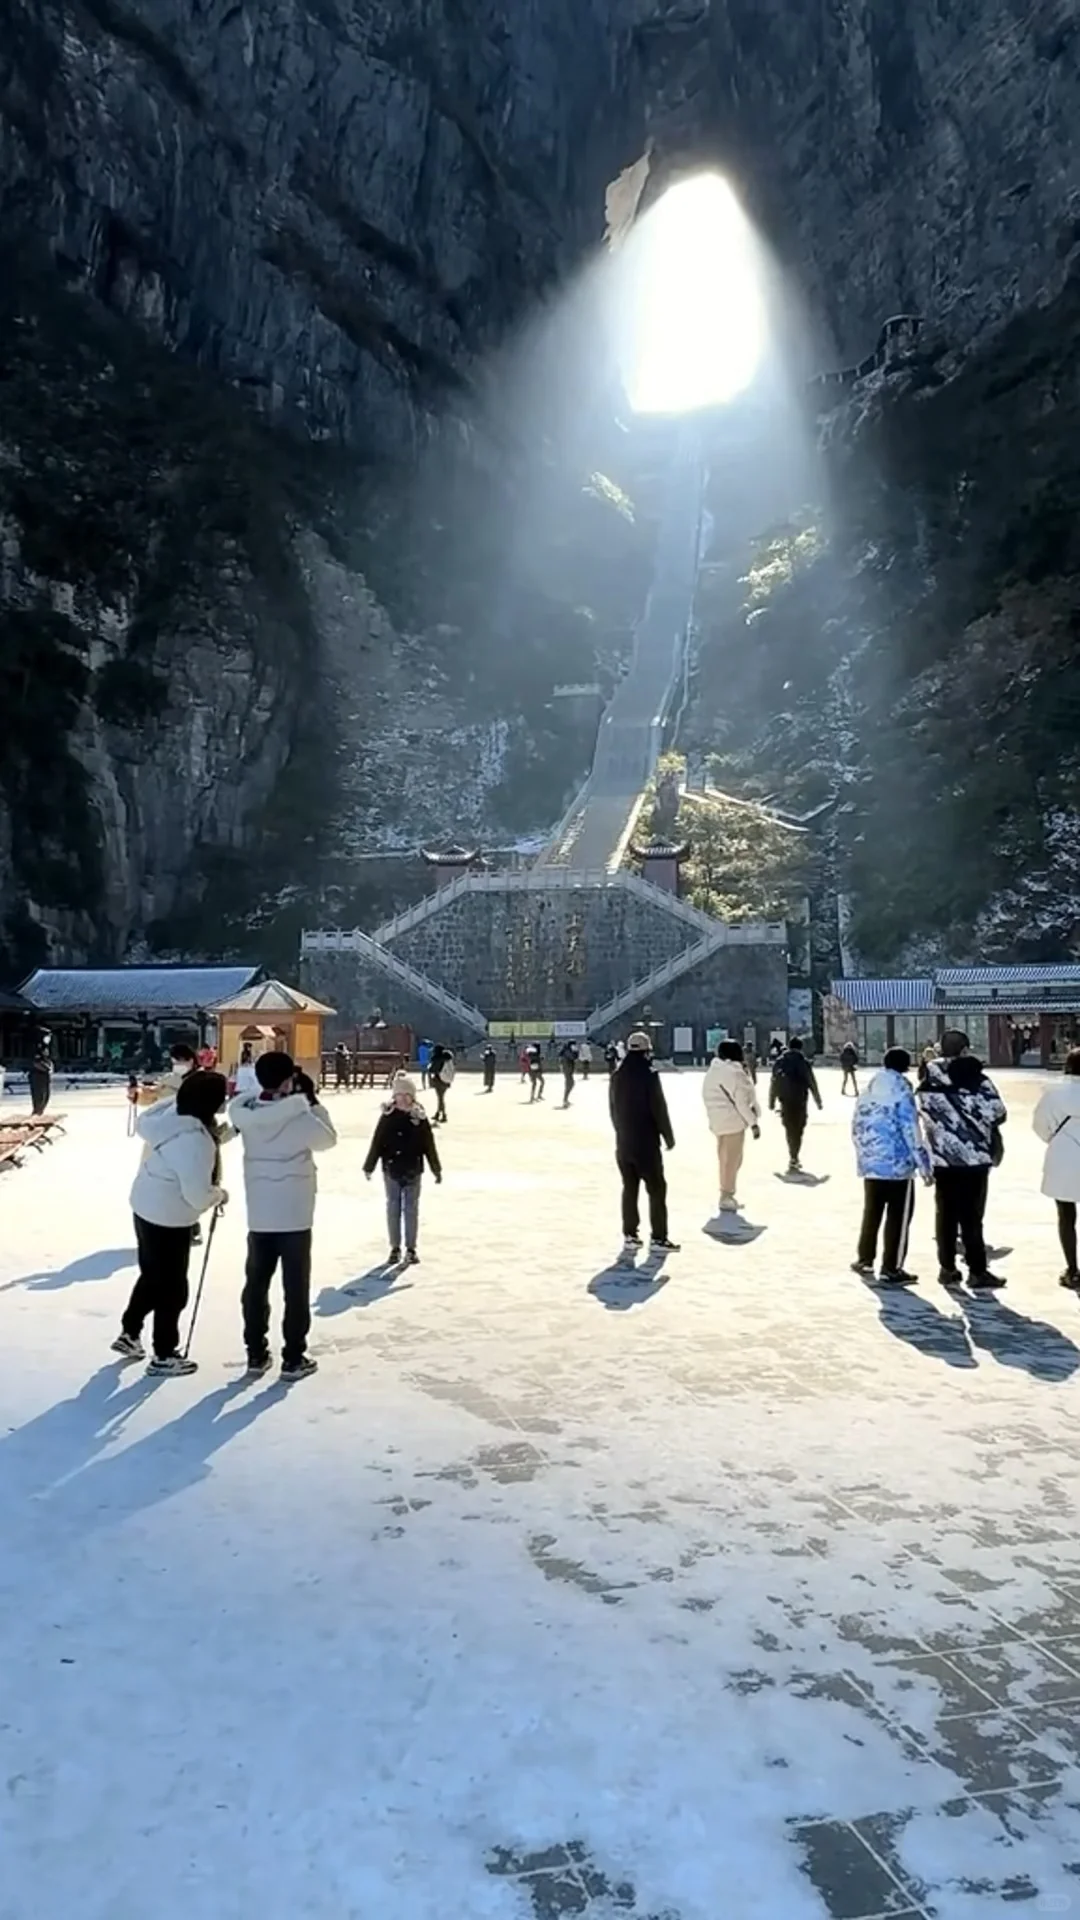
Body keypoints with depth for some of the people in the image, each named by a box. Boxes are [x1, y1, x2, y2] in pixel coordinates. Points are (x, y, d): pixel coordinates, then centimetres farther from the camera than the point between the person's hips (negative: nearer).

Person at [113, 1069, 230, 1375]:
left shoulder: (172, 1114, -6)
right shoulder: (195, 1140, -31)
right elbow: (198, 1194, -29)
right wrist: (220, 1195, -7)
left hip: (147, 1207, 9)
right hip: (168, 1218, -9)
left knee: (152, 1276, 26)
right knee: (172, 1288, 9)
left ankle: (129, 1333, 41)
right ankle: (164, 1355, 23)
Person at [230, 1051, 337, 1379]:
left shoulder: (246, 1112, -7)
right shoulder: (300, 1116, -16)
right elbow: (328, 1139, -1)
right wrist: (311, 1101, 3)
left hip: (259, 1215, 4)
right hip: (295, 1216, -4)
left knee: (256, 1283, 15)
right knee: (296, 1287, 6)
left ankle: (256, 1353, 22)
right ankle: (293, 1358, 11)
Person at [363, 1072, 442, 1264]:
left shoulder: (420, 1118, -4)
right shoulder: (387, 1116, -5)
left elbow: (429, 1146, 0)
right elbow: (376, 1143, -2)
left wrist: (437, 1169, 3)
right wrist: (369, 1167, 0)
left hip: (413, 1171, 0)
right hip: (391, 1170, 0)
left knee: (411, 1209, 7)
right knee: (393, 1209, 8)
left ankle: (411, 1248, 16)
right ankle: (395, 1248, 18)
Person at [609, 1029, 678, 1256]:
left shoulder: (617, 1075, 5)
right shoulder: (648, 1074, -15)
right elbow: (659, 1109, -14)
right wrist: (668, 1135, -4)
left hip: (624, 1142, 6)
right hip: (646, 1142, -6)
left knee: (629, 1188, 12)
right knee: (656, 1188, 2)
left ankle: (630, 1236, 13)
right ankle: (658, 1238, 3)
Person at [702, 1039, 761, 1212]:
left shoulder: (711, 1072, 11)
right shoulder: (735, 1072, -15)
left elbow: (708, 1098, 13)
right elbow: (742, 1101, -17)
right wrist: (753, 1122, -12)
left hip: (718, 1120, 9)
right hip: (733, 1120, -9)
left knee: (725, 1159, 17)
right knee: (732, 1159, -1)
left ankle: (726, 1195, 24)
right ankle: (726, 1197, 2)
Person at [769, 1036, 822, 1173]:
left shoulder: (779, 1061, 5)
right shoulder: (804, 1062, -4)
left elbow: (773, 1083, 6)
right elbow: (812, 1083, -4)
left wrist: (771, 1101, 12)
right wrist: (818, 1101, 3)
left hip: (785, 1100, 3)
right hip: (799, 1099, -3)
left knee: (789, 1128, 16)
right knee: (798, 1129, 2)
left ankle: (793, 1157, 23)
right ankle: (793, 1158, -5)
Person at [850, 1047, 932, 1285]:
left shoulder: (869, 1088, 9)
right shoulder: (901, 1088, -12)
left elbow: (857, 1125, 13)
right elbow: (911, 1130, -15)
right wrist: (925, 1166, -10)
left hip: (870, 1162, 7)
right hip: (897, 1164, -7)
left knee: (872, 1213, 19)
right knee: (898, 1218, 3)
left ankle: (864, 1260, 27)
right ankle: (891, 1270, 6)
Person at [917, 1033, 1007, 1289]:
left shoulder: (929, 1080, -2)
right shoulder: (979, 1080, -11)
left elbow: (925, 1116, 2)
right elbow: (999, 1115, -5)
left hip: (942, 1157, 3)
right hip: (974, 1156, -3)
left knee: (945, 1214, 11)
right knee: (971, 1216, 4)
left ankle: (947, 1268, 15)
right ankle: (977, 1271, 7)